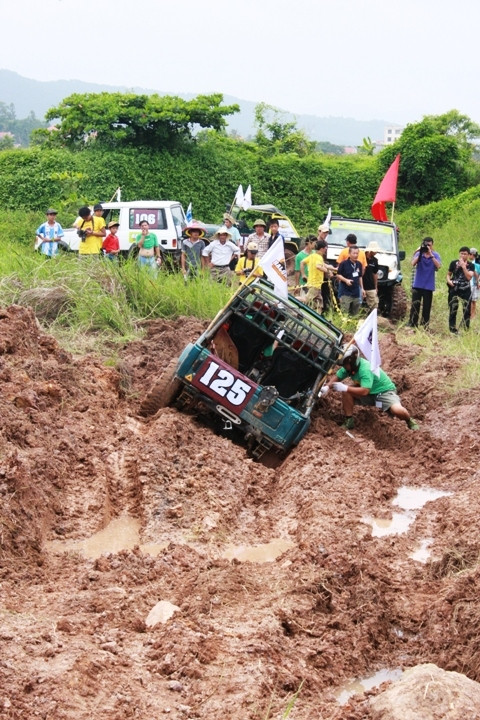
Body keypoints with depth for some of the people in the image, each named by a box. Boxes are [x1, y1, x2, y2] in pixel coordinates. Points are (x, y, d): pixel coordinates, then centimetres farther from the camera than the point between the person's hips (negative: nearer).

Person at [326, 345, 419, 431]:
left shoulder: (365, 369, -34)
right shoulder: (349, 366, -12)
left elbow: (364, 391, -39)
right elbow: (337, 377, -1)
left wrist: (345, 388, -39)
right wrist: (327, 387, -20)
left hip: (385, 391, -7)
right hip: (369, 394, 7)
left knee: (397, 410, -33)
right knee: (346, 391, -17)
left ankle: (409, 421, 3)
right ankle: (349, 421, -4)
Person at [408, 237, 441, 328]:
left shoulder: (435, 255, 2)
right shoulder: (419, 254, 3)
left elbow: (438, 266, -15)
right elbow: (413, 264, -13)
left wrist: (431, 255, -20)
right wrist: (420, 253, -17)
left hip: (429, 286, 0)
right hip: (417, 285, 0)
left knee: (427, 308, 4)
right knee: (415, 306, -1)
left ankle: (425, 327, 10)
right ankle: (412, 325, 3)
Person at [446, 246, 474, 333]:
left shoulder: (471, 265, 1)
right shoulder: (454, 263, 2)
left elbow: (469, 277, -12)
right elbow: (448, 274, 11)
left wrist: (463, 266, -16)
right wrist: (449, 280, -9)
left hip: (466, 291, 0)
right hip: (454, 290, 0)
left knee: (467, 310, 1)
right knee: (452, 310, 0)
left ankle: (466, 329, 9)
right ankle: (452, 329, 8)